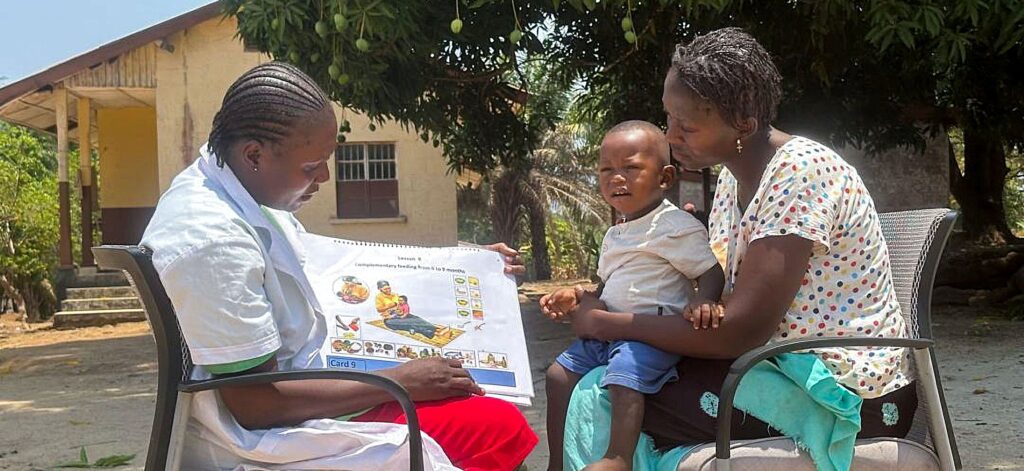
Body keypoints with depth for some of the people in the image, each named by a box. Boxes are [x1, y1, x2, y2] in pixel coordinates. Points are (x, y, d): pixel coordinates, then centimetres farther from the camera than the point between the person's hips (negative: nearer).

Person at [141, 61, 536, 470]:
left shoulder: (241, 184, 3)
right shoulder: (214, 239, -26)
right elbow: (254, 404, -24)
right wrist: (400, 382, -16)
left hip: (295, 391, 9)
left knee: (501, 424, 5)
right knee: (498, 428, -13)